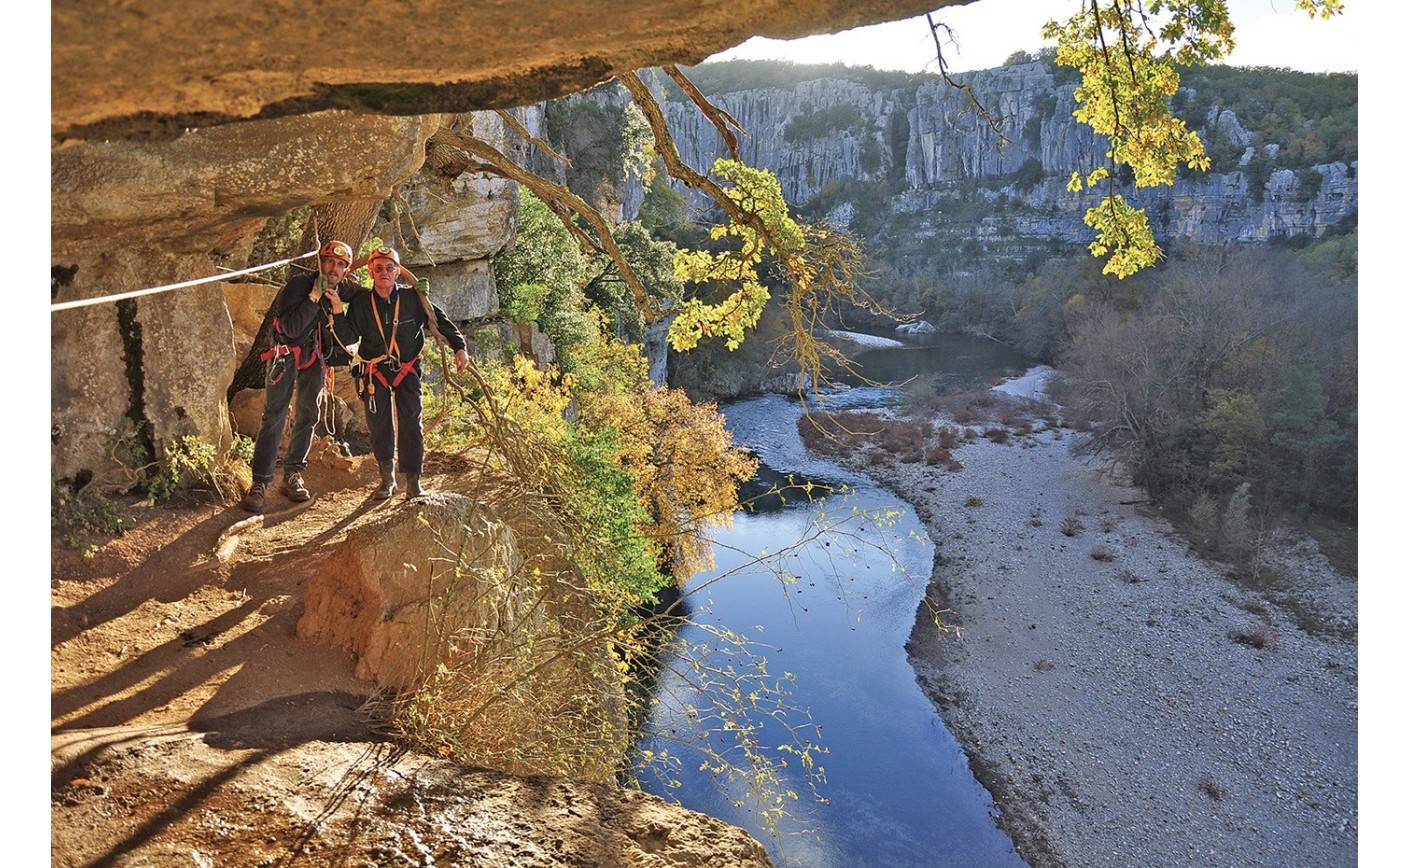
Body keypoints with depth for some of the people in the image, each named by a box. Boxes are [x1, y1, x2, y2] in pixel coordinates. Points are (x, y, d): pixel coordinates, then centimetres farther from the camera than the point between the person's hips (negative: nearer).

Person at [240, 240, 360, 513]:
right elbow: (292, 328, -26)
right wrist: (314, 297, -29)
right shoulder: (299, 284, -18)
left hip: (315, 358, 5)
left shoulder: (344, 290, -3)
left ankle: (293, 475, 18)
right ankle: (260, 482, -10)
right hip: (286, 354, -5)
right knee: (275, 416, -11)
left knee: (308, 416, 6)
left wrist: (338, 311, -9)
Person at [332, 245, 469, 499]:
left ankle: (413, 481, -2)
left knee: (411, 425, -9)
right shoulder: (361, 303, -4)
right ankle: (387, 478, 18)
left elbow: (440, 320, 0)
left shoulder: (413, 298, -9)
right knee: (379, 426, 3)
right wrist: (338, 313, -21)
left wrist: (459, 346, -10)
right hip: (375, 372, 2)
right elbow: (348, 338, -6)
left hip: (407, 369, -1)